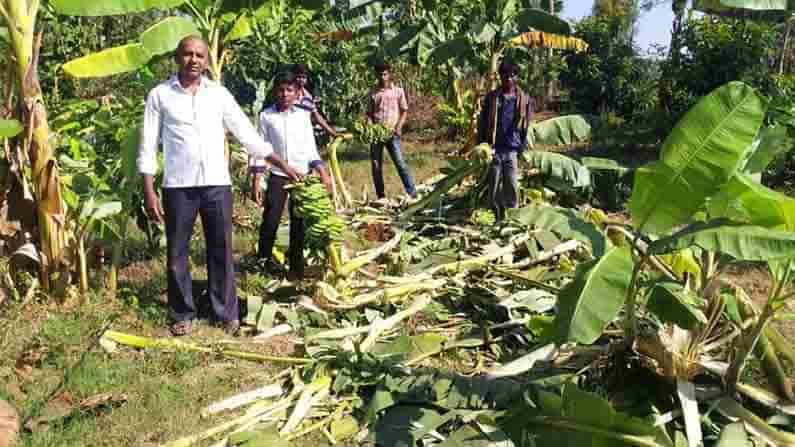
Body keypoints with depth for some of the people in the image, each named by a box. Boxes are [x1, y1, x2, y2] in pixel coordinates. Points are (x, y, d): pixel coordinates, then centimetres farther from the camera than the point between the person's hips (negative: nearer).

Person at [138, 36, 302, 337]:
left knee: (221, 251, 7)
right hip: (178, 186, -1)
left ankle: (227, 313, 18)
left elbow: (247, 134, 10)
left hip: (217, 184, 1)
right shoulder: (160, 95, 2)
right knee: (177, 254, 7)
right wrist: (149, 191, -5)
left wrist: (283, 165, 8)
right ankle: (183, 314, 22)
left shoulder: (219, 94, 7)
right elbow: (148, 145, 2)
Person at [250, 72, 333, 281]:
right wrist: (256, 181, -5)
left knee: (299, 223, 5)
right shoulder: (266, 116, -2)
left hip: (303, 175, 2)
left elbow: (311, 147, 8)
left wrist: (322, 172, -5)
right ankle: (264, 260, 15)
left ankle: (296, 268, 16)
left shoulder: (303, 115, 4)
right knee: (270, 220, -8)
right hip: (278, 175, -2)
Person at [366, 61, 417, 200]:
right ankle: (380, 196, 14)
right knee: (376, 165, 4)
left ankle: (412, 193, -8)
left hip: (392, 133, -3)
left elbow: (404, 111, 6)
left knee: (400, 162, -11)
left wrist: (399, 127, -9)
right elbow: (369, 113, 13)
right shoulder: (372, 93, 10)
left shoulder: (398, 91, 5)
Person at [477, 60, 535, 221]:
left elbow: (527, 126, 7)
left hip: (513, 150, -1)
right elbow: (482, 123, 7)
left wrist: (523, 148, 2)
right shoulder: (491, 97, 4)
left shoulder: (524, 99, 4)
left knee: (511, 185, -2)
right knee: (494, 186, 4)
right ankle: (497, 219, 15)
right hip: (494, 149, 1)